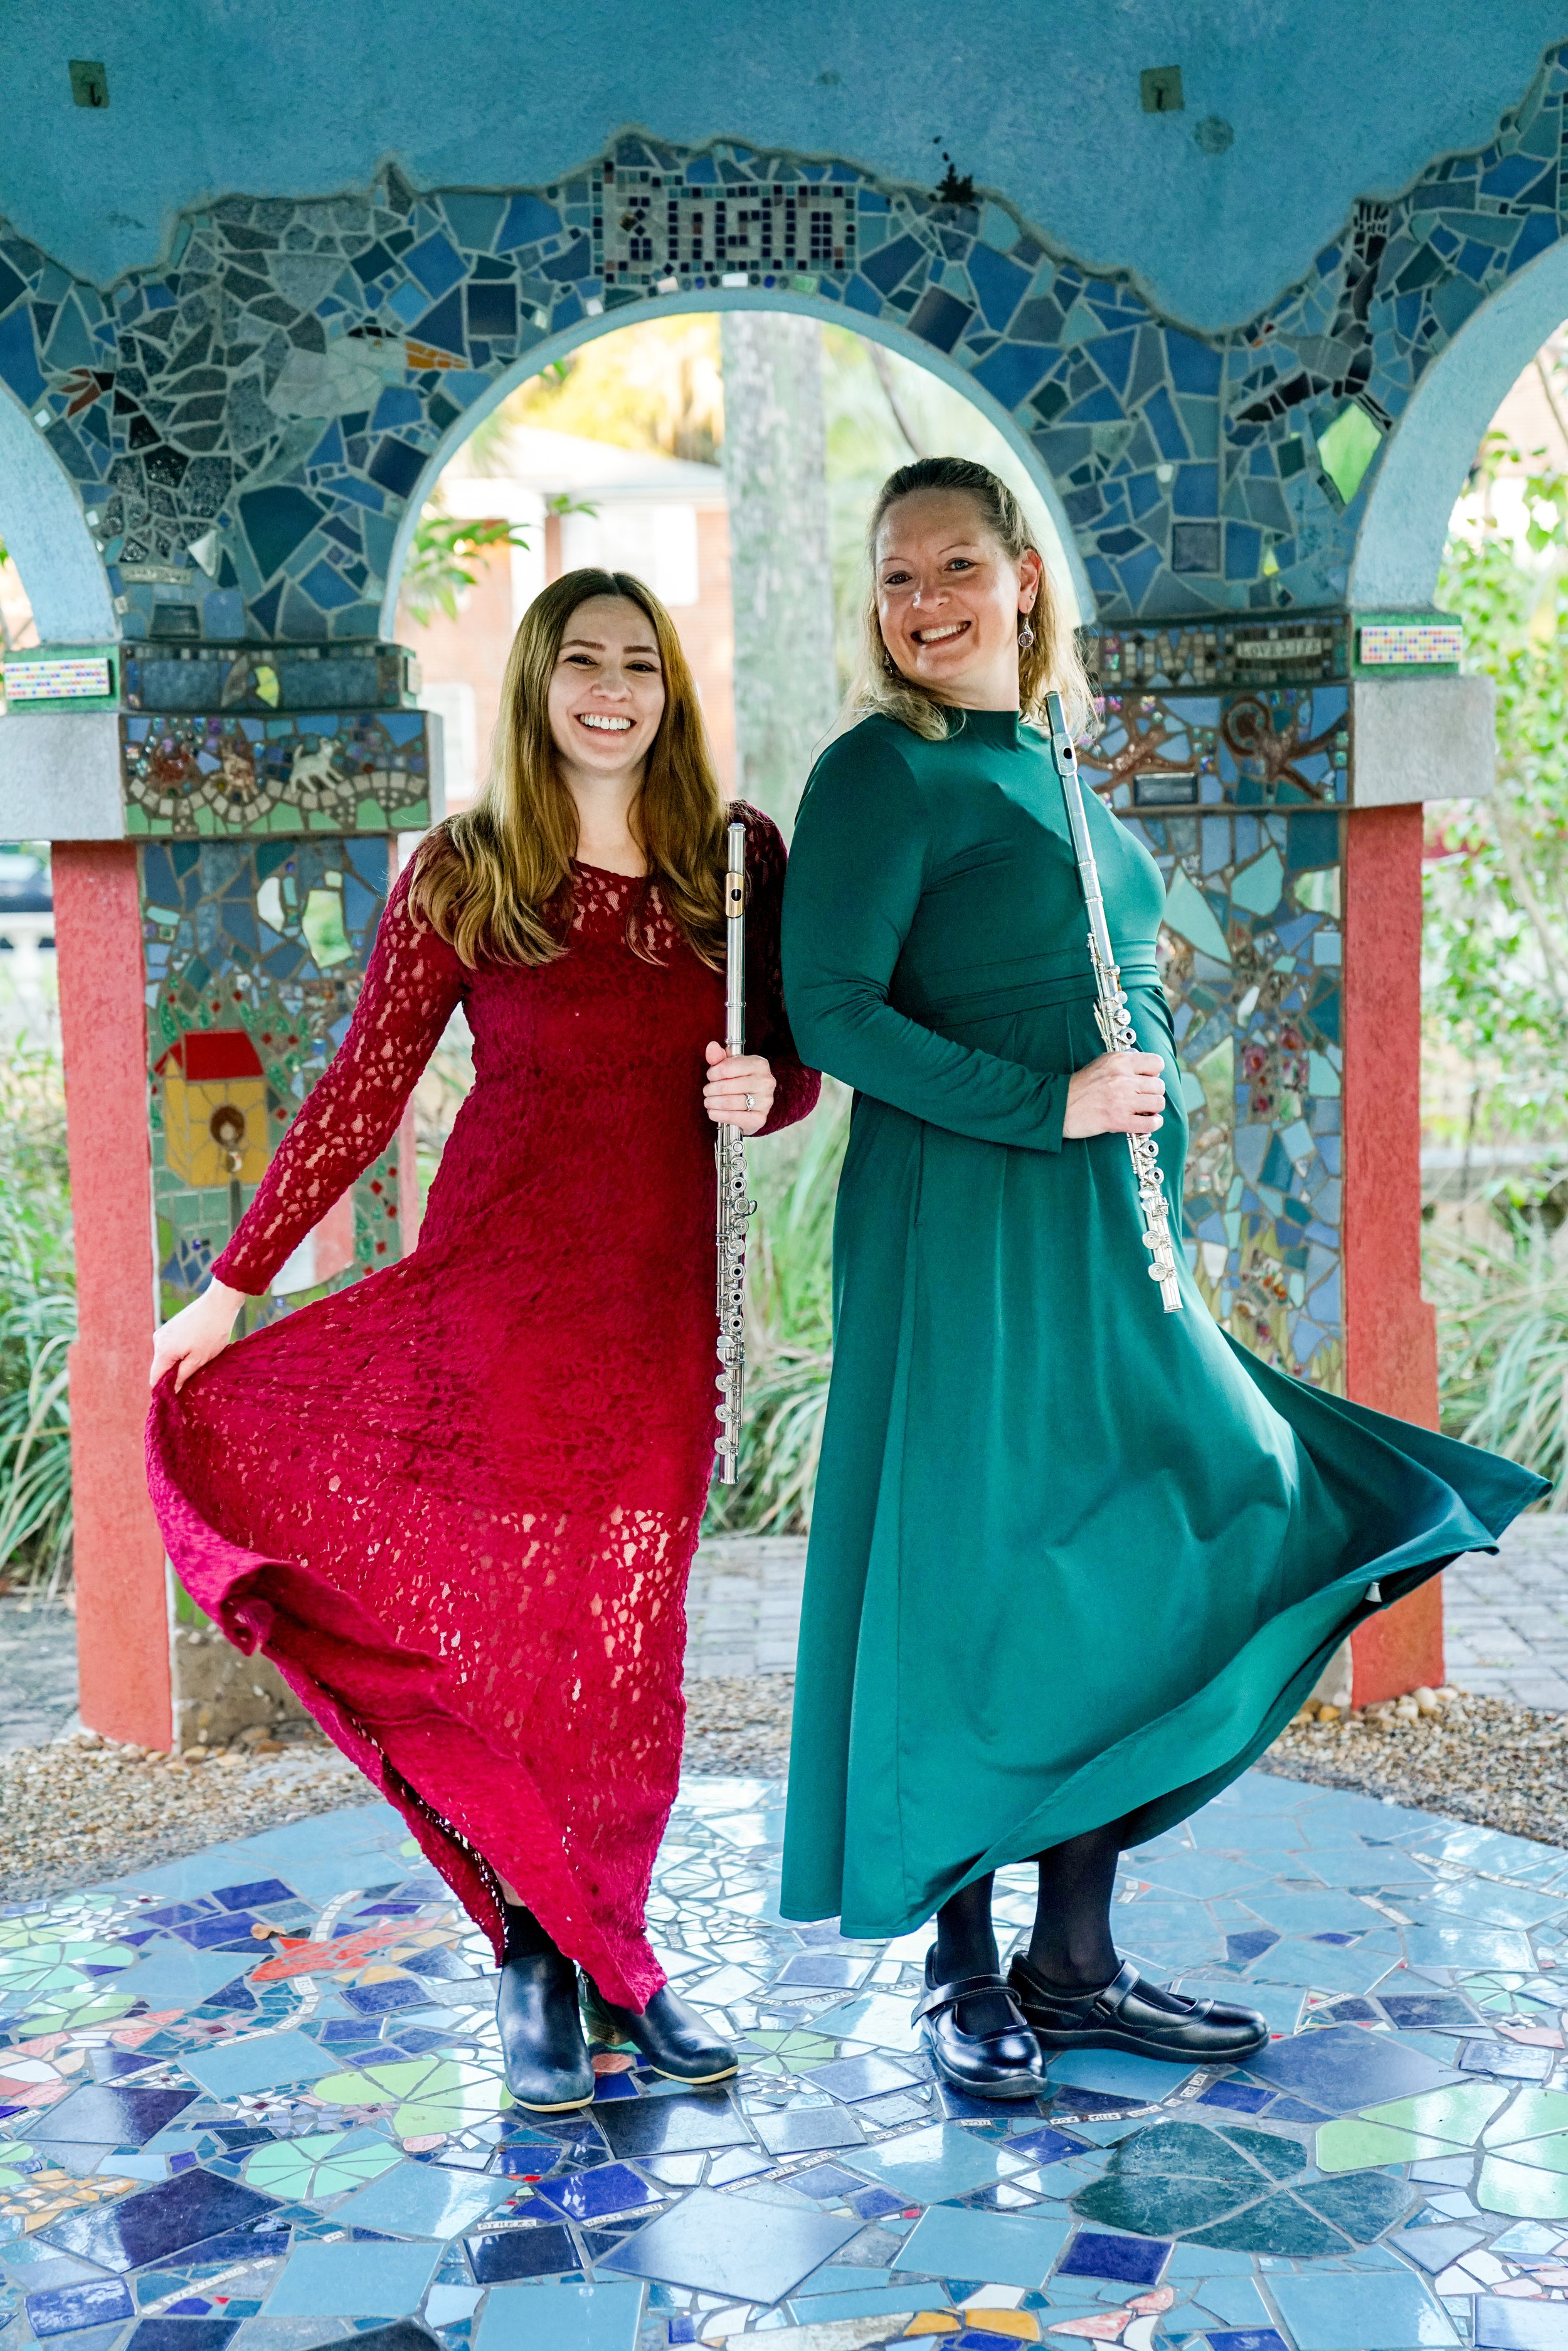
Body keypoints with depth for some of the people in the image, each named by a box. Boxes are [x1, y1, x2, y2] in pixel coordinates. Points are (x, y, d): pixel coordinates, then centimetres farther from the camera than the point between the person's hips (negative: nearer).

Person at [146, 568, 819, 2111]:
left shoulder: (739, 860, 7)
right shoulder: (462, 874, 2)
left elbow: (796, 1070, 14)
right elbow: (362, 1092, 1)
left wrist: (762, 1097, -10)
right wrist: (232, 1282, -1)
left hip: (660, 1302, 2)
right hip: (495, 1288, -1)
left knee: (617, 1644, 6)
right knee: (505, 1621, -3)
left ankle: (603, 1956, 24)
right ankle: (538, 1960, 14)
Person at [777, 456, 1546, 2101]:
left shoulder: (1046, 774, 17)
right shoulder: (883, 771, -6)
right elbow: (830, 1011, -16)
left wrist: (1141, 1211, 18)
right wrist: (1047, 1104, -18)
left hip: (1099, 1233, 8)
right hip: (966, 1225, -8)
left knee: (1127, 1583, 8)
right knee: (976, 1588, -1)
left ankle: (1073, 1965, 19)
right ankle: (962, 1972, 13)